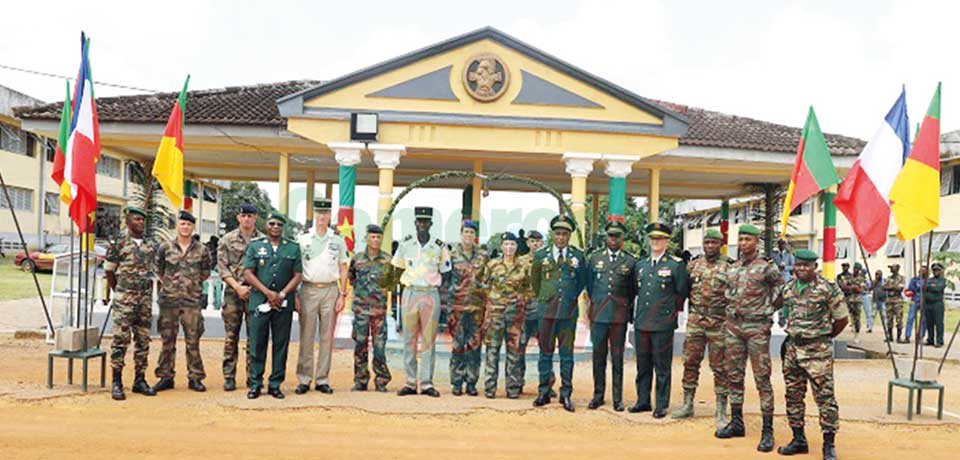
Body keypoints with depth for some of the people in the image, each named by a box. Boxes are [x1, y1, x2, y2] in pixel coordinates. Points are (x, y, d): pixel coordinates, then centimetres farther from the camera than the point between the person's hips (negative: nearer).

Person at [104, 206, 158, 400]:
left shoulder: (151, 247, 11)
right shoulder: (118, 244, -3)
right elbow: (109, 271, 3)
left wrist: (146, 292, 15)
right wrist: (119, 292, 9)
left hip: (146, 297, 5)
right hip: (124, 298, -5)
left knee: (143, 339, 7)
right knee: (120, 339, -6)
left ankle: (140, 380, 15)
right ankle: (117, 382, -1)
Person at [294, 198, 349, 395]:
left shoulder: (338, 241, 9)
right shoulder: (303, 240, 6)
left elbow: (343, 269, 10)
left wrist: (342, 295, 1)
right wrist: (294, 295, -1)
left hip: (330, 290, 1)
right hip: (308, 290, -1)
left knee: (327, 337, 3)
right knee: (306, 336, 0)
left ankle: (322, 379, 8)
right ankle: (304, 379, 5)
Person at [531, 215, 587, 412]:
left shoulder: (578, 256, 4)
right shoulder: (541, 255, 4)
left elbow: (582, 282, 15)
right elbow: (534, 281, 16)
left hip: (569, 312, 0)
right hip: (547, 311, 0)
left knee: (567, 353, 4)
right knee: (545, 352, 5)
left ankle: (566, 394, 10)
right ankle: (544, 392, 14)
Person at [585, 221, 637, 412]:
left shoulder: (630, 261, 3)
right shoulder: (595, 258, 9)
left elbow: (634, 290, 8)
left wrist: (626, 308, 6)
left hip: (619, 316, -1)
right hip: (598, 315, 2)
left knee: (617, 358, 2)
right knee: (598, 357, 6)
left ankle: (618, 398, 10)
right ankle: (598, 395, 16)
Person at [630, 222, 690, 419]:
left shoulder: (676, 265, -3)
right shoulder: (640, 264, 12)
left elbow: (683, 293, 1)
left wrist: (672, 310, 3)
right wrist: (636, 315, 14)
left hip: (663, 324, -5)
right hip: (641, 322, 5)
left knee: (662, 367, 1)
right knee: (643, 365, 12)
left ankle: (662, 405, 9)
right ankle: (643, 401, 22)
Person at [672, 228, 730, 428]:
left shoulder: (729, 267, -3)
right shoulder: (693, 265, 8)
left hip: (719, 323, -3)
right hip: (695, 321, 4)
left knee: (719, 367, 1)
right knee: (690, 362, 8)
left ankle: (721, 412, 8)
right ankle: (687, 405, 21)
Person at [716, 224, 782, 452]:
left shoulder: (767, 267, -5)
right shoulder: (732, 268, 12)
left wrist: (767, 310, -1)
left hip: (757, 328, -6)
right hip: (733, 326, 6)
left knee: (762, 378, -5)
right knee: (734, 376, 10)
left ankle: (767, 430, -2)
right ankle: (736, 422, 21)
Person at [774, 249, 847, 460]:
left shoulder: (828, 289, -9)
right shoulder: (787, 288, 5)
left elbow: (842, 319, -2)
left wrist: (824, 337, 7)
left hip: (818, 351, -6)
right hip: (792, 348, 6)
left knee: (825, 397, -4)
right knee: (793, 395, 11)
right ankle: (798, 440, 22)